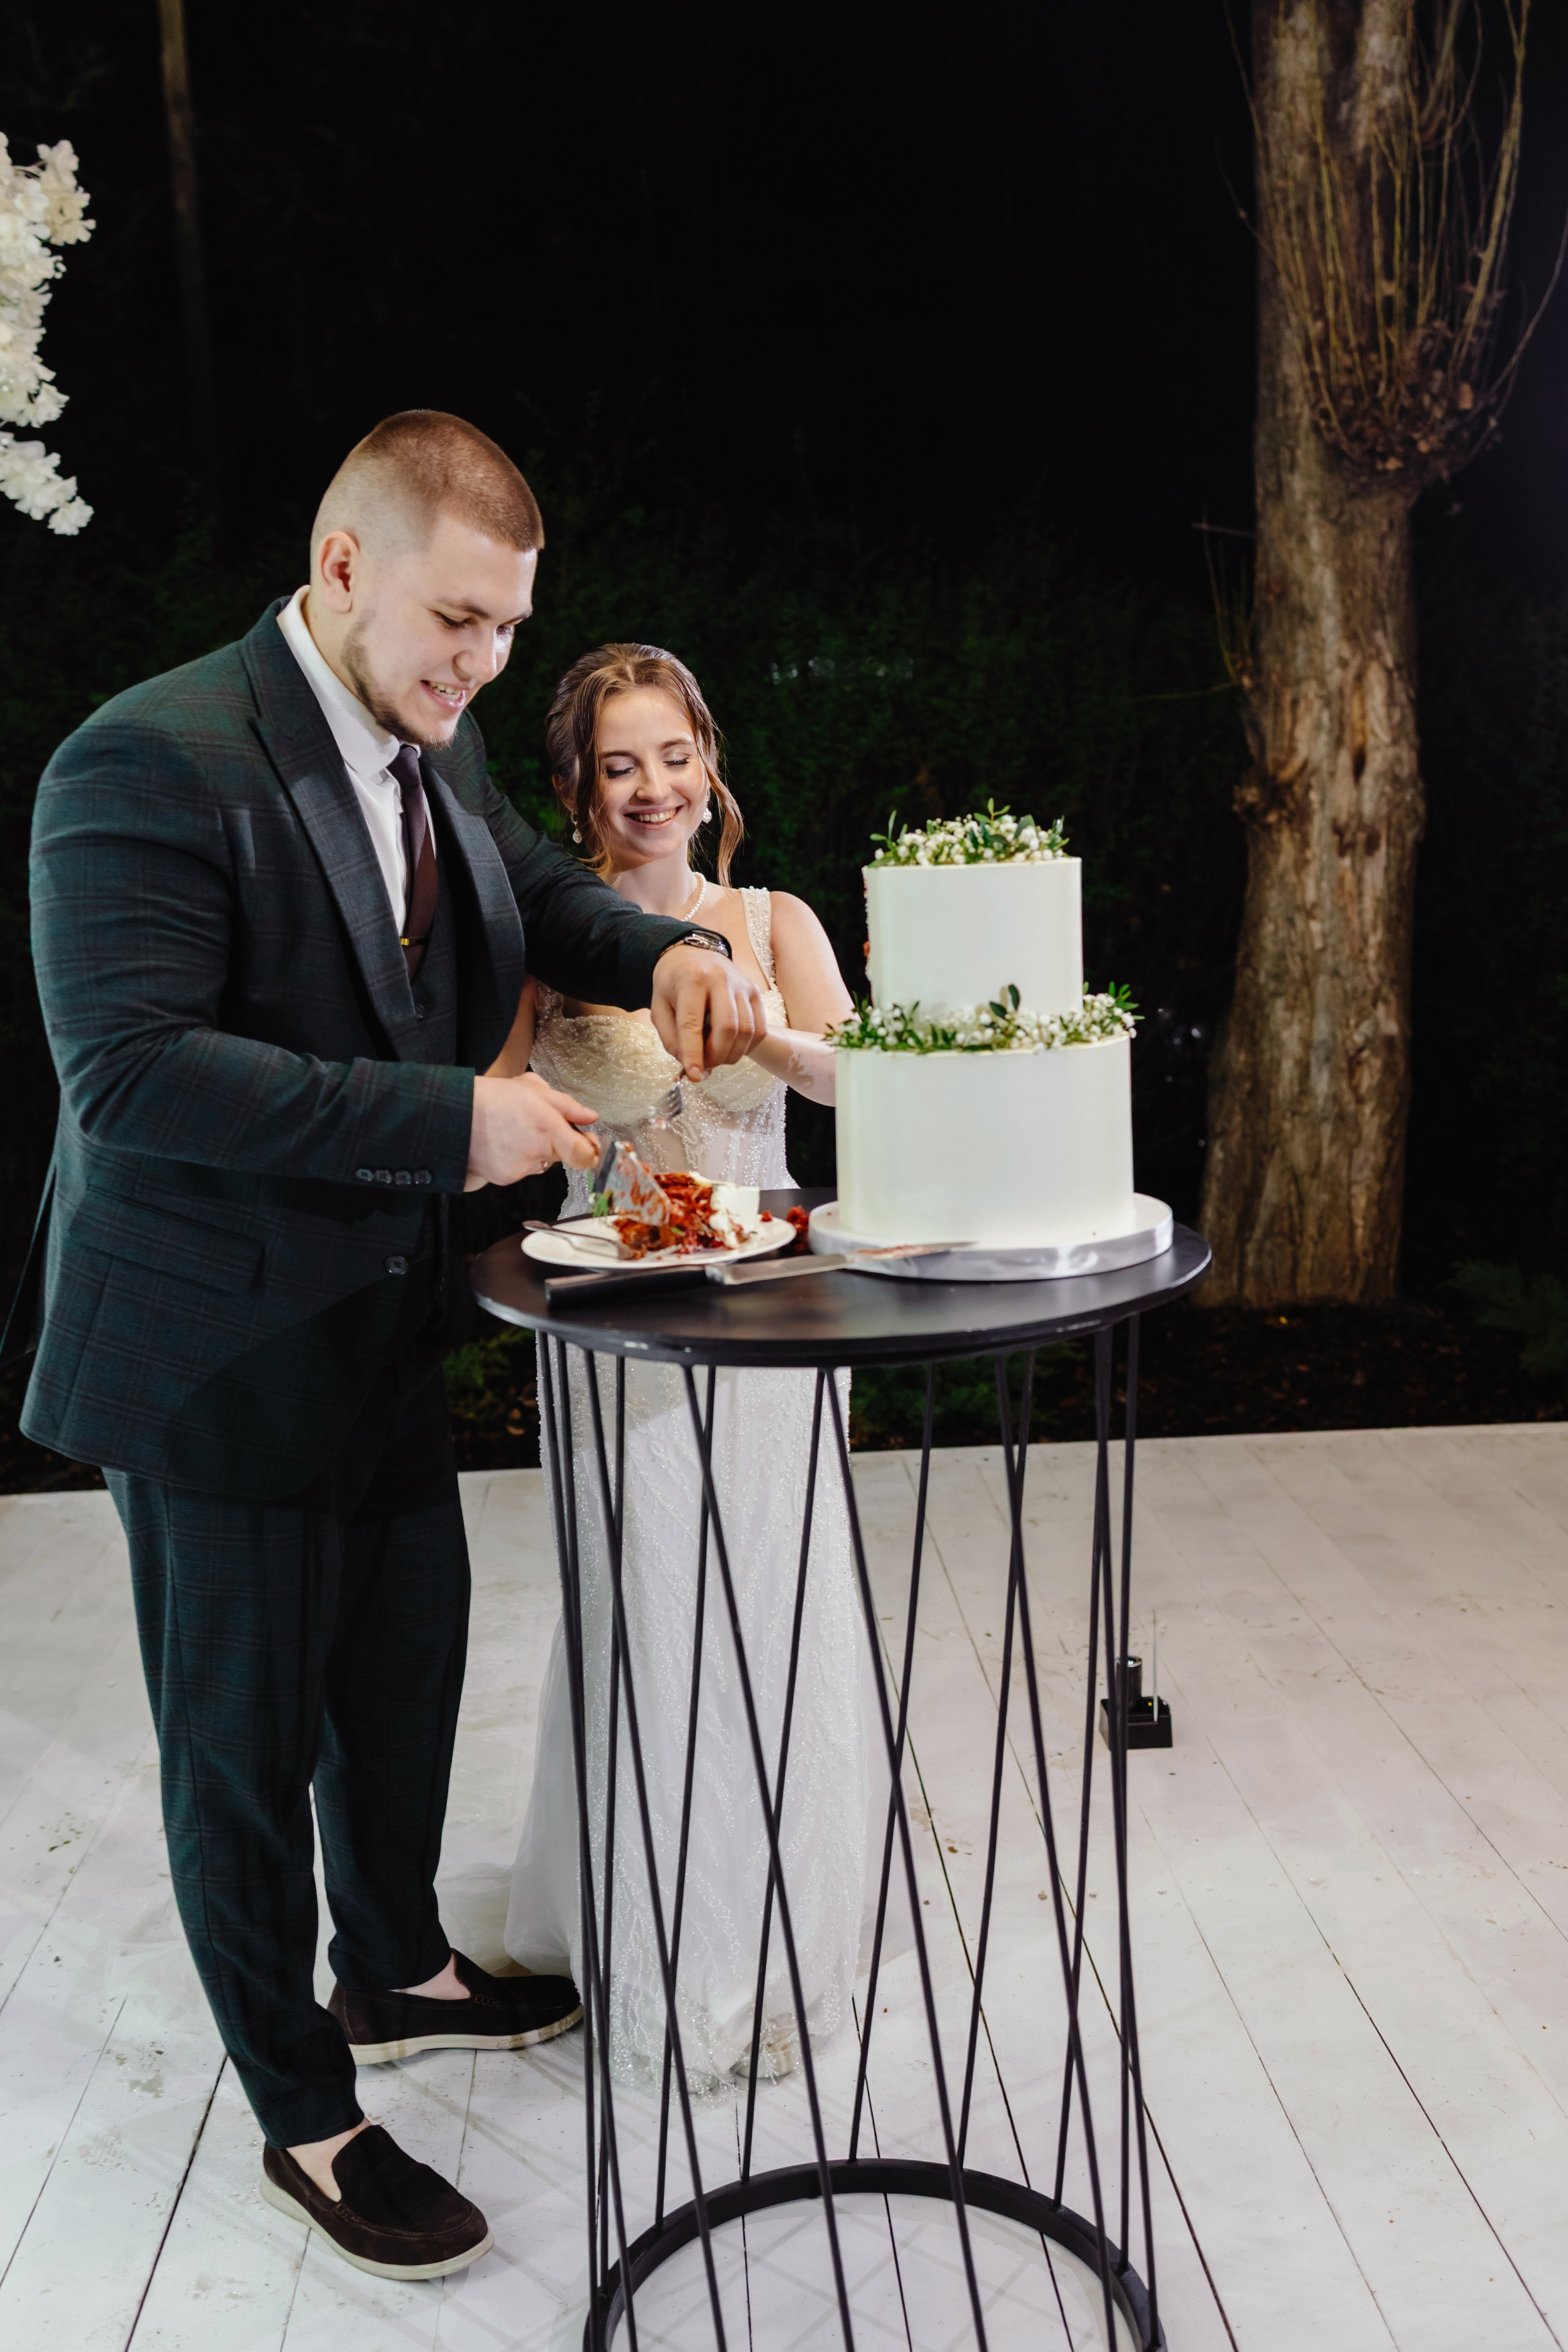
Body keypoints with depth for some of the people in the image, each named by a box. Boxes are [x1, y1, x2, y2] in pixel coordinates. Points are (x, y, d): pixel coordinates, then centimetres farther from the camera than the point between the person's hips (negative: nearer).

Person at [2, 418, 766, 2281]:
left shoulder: (438, 747, 3)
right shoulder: (149, 763, -22)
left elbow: (534, 889, 19)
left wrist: (663, 953, -4)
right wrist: (449, 1119, -33)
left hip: (381, 1325, 9)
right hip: (216, 1355, -8)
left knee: (408, 1659, 24)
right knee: (247, 1743, 8)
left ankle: (394, 1969, 50)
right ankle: (307, 2122, 29)